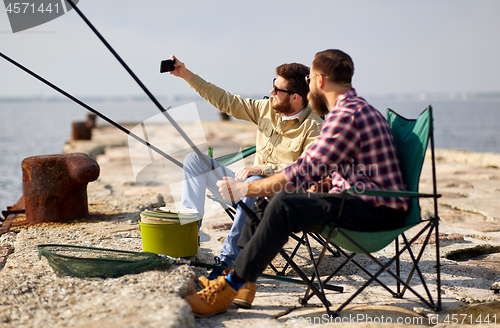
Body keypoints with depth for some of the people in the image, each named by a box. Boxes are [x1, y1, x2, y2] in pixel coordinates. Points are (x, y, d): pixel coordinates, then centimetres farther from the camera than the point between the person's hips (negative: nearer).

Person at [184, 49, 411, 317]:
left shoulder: (348, 113, -17)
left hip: (378, 212, -11)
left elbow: (304, 172, -22)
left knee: (284, 205, -27)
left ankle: (230, 286, -21)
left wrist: (244, 189, -16)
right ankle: (236, 273, 7)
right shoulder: (355, 108, 19)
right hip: (369, 205, 11)